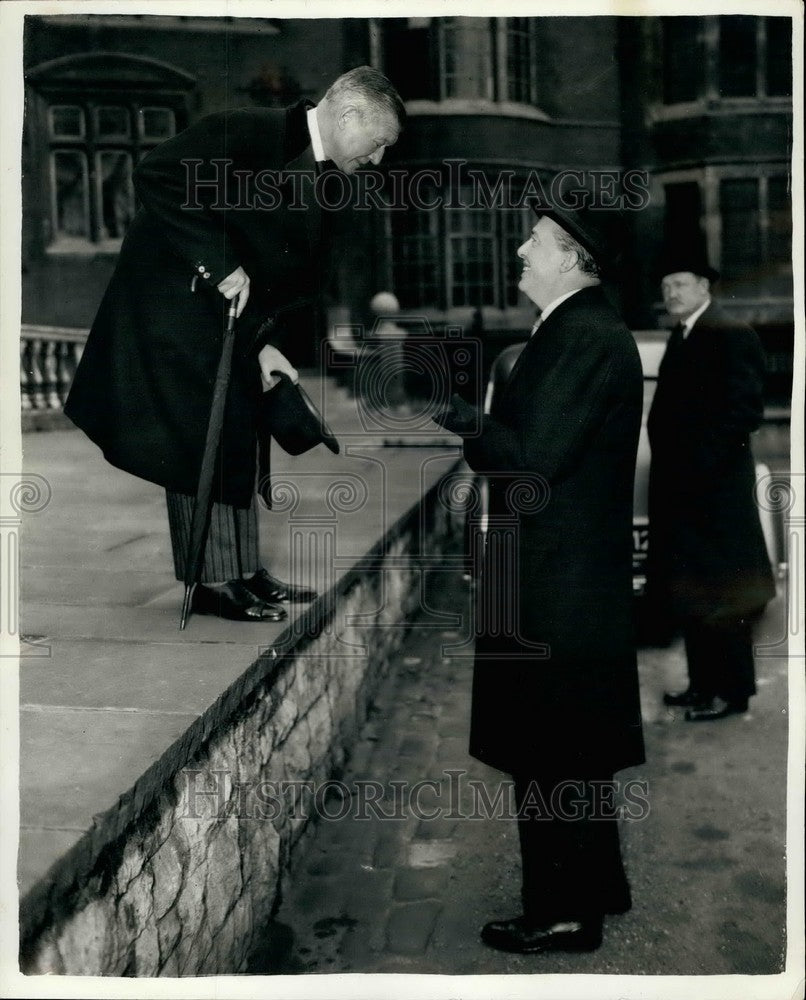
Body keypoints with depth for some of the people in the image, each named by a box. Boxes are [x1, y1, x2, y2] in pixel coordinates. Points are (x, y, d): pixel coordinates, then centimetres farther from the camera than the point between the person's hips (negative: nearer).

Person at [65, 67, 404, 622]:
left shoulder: (317, 179, 7)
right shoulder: (250, 131, -18)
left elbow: (289, 270, 10)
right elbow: (157, 177, -26)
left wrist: (265, 341, -2)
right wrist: (218, 263, -27)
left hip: (232, 314, 9)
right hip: (174, 302, -9)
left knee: (238, 439, 11)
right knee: (200, 440, -5)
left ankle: (245, 570, 21)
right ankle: (212, 581, 4)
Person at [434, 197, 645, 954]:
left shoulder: (587, 338, -18)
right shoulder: (578, 330, 13)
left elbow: (535, 457, -23)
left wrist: (470, 428, -10)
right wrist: (484, 428, 2)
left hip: (557, 580, -10)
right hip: (565, 573, 10)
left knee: (550, 749, 2)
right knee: (571, 745, 20)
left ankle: (563, 912, 17)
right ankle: (592, 886, 35)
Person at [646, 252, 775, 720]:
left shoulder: (731, 335, -12)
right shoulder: (683, 337, 16)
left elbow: (746, 409, -18)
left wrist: (701, 460, -19)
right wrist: (668, 458, 8)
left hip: (716, 488, -9)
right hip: (681, 488, 9)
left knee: (719, 593, -2)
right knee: (691, 592, 14)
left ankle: (732, 690, 8)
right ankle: (705, 683, 24)